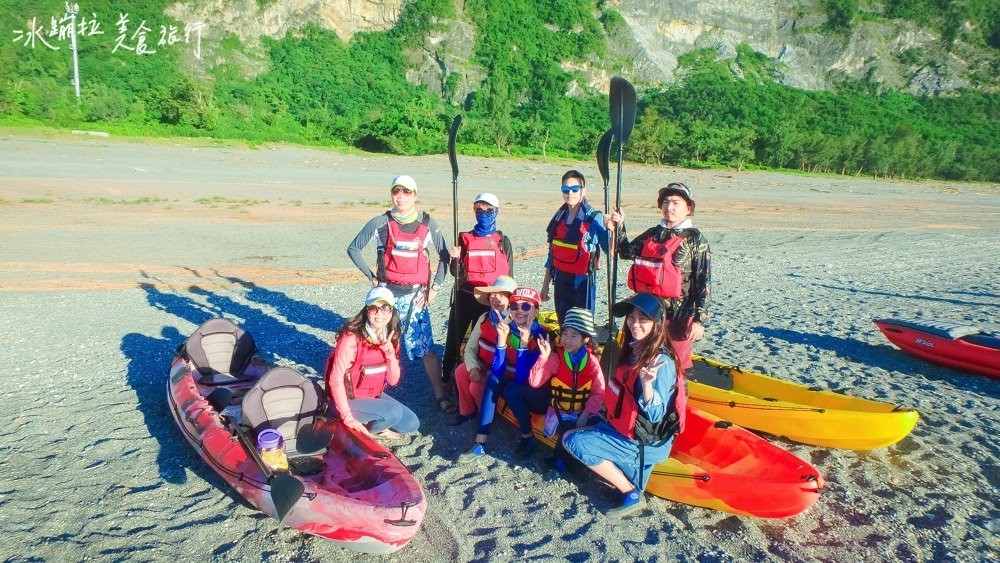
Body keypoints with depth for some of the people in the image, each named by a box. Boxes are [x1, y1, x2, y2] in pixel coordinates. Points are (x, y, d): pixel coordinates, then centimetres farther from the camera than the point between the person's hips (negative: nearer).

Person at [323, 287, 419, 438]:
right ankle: (361, 430, -2)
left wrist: (390, 353, -20)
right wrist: (348, 418, -26)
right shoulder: (352, 338, -24)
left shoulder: (390, 339, -3)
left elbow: (393, 380, -3)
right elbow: (335, 379, -23)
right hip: (348, 399, -7)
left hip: (374, 395, 7)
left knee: (412, 423, -1)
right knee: (394, 412, -26)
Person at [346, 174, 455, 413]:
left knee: (425, 345, -4)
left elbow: (444, 255, 7)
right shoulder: (380, 223, 0)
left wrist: (435, 286, 0)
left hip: (416, 294, 0)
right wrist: (371, 276, 1)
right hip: (386, 292, 1)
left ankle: (440, 395, 2)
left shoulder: (428, 224, 1)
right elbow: (353, 248, 8)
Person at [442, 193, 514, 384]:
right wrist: (456, 259, -17)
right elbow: (457, 273, 3)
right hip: (465, 298, 1)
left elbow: (508, 275, 6)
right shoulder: (465, 239, 6)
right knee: (454, 340, 2)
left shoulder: (503, 241, 5)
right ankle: (446, 381, 13)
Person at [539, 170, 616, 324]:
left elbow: (610, 249, -18)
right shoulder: (559, 217, 7)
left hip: (583, 283, -5)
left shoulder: (594, 218, -10)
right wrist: (546, 284, 16)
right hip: (561, 282, 5)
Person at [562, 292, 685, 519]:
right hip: (621, 427, 9)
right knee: (569, 435, 11)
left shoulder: (661, 362, -24)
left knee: (574, 442, -14)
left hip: (645, 442, -9)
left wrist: (647, 384, -42)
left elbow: (655, 415, -27)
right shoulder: (633, 349, 1)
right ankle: (628, 471, 6)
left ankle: (632, 494, -5)